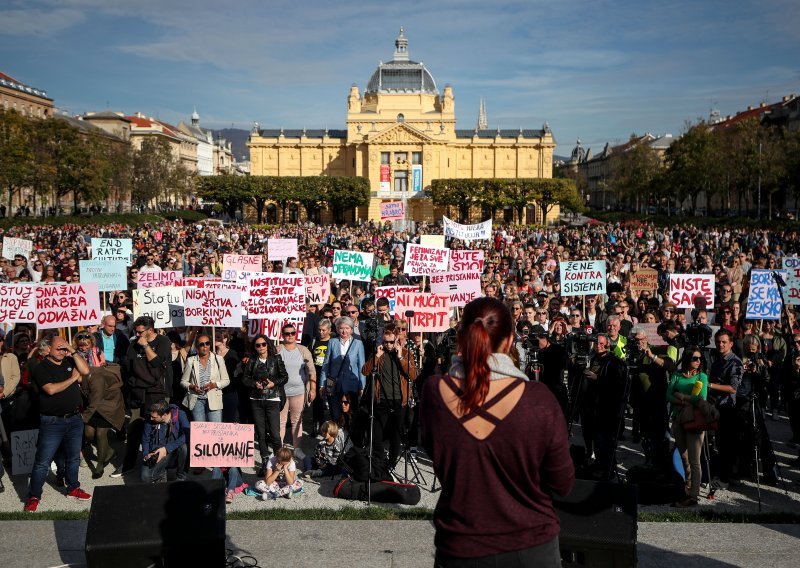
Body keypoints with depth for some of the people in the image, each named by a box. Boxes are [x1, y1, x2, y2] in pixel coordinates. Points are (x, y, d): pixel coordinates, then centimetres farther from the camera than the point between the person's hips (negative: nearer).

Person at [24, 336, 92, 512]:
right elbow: (51, 389, -21)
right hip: (52, 422, -5)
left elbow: (85, 371, -6)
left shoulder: (69, 362, 9)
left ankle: (73, 488, 32)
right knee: (42, 462, -2)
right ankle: (34, 496, 7)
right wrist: (72, 379, -11)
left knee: (73, 458, 17)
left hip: (75, 419, 5)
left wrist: (73, 352, -9)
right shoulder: (41, 368, -8)